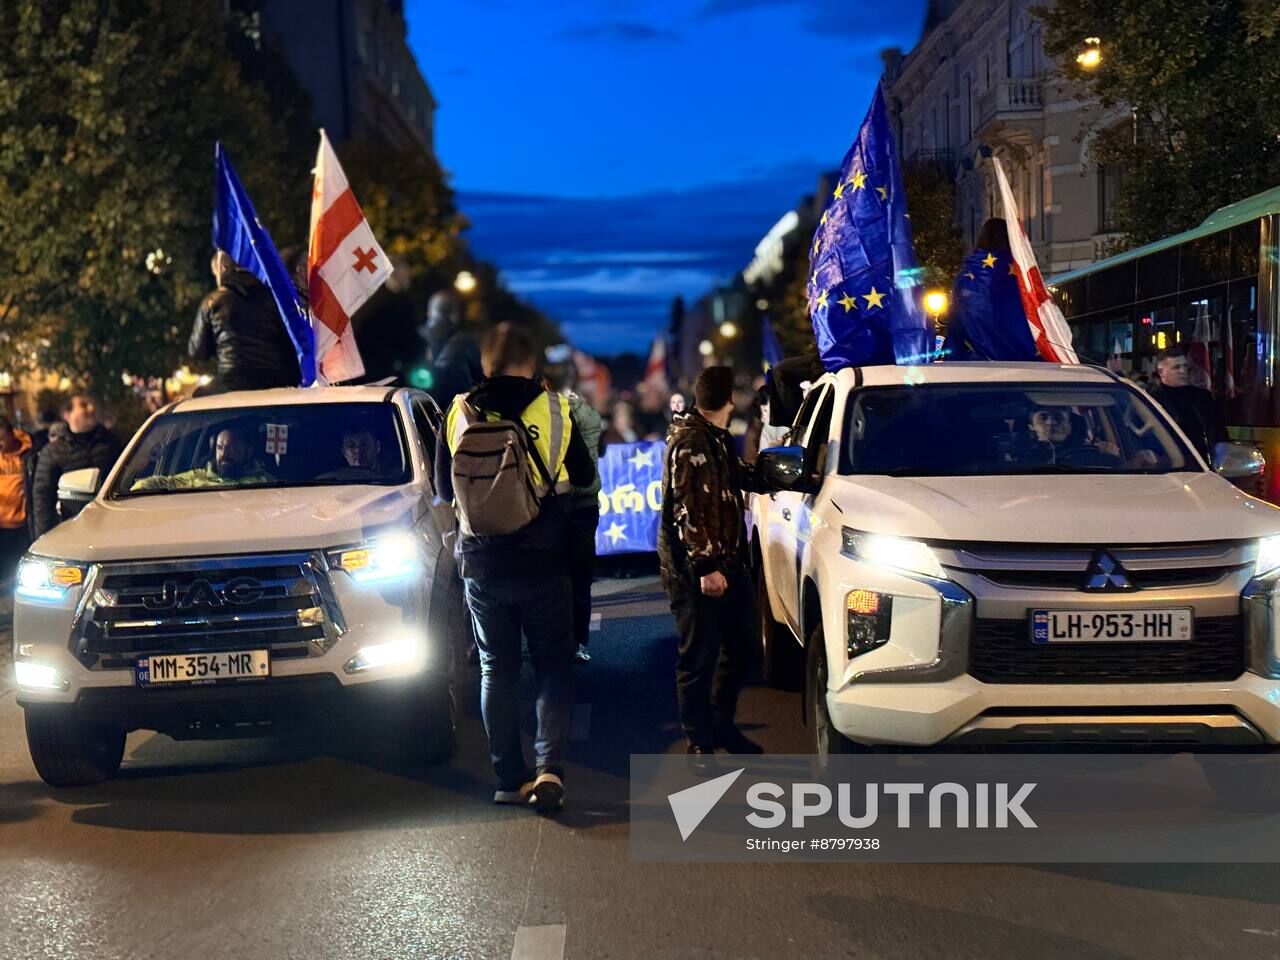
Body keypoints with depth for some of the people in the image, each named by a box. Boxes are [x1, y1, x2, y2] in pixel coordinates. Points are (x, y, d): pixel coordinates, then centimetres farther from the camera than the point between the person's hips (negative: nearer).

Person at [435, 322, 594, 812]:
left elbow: (444, 487, 8)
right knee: (553, 668, 8)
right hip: (542, 563, -1)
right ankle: (549, 766, -9)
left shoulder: (458, 414, -3)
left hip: (481, 564, 2)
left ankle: (509, 777, 11)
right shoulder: (553, 410, -7)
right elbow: (583, 475, 6)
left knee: (496, 669, 12)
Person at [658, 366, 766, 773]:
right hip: (695, 569, -10)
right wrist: (706, 566, -24)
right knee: (699, 656, -3)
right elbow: (689, 509, -21)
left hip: (726, 561, 10)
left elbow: (740, 477, 32)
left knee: (739, 644, 15)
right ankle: (698, 743, 7)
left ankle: (722, 725, 29)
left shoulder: (716, 438, 15)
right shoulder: (690, 441, -16)